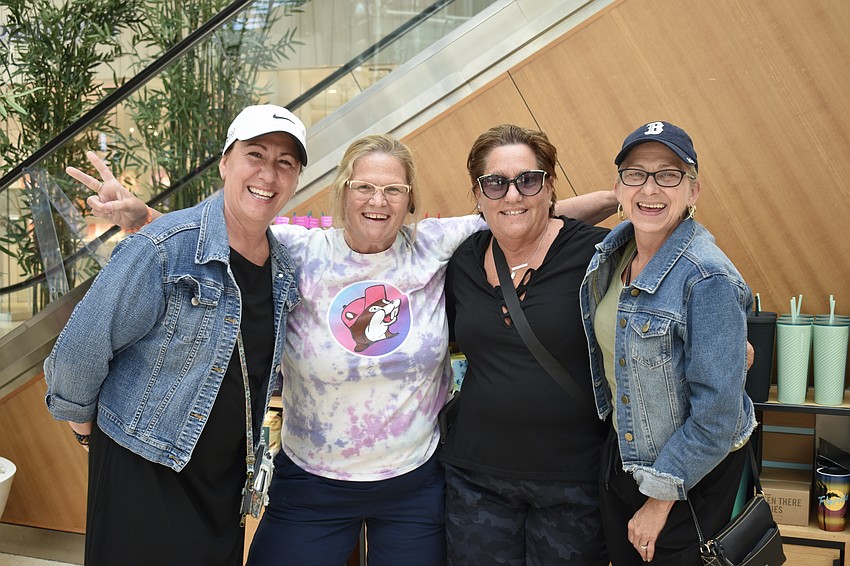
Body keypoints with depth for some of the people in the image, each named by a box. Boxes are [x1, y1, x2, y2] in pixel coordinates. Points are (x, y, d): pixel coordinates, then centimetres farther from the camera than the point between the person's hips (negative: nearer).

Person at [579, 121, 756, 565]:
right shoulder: (613, 250, -4)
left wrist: (660, 499, -16)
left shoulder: (708, 280, -26)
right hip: (621, 456, 7)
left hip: (691, 476, -7)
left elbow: (717, 414, -24)